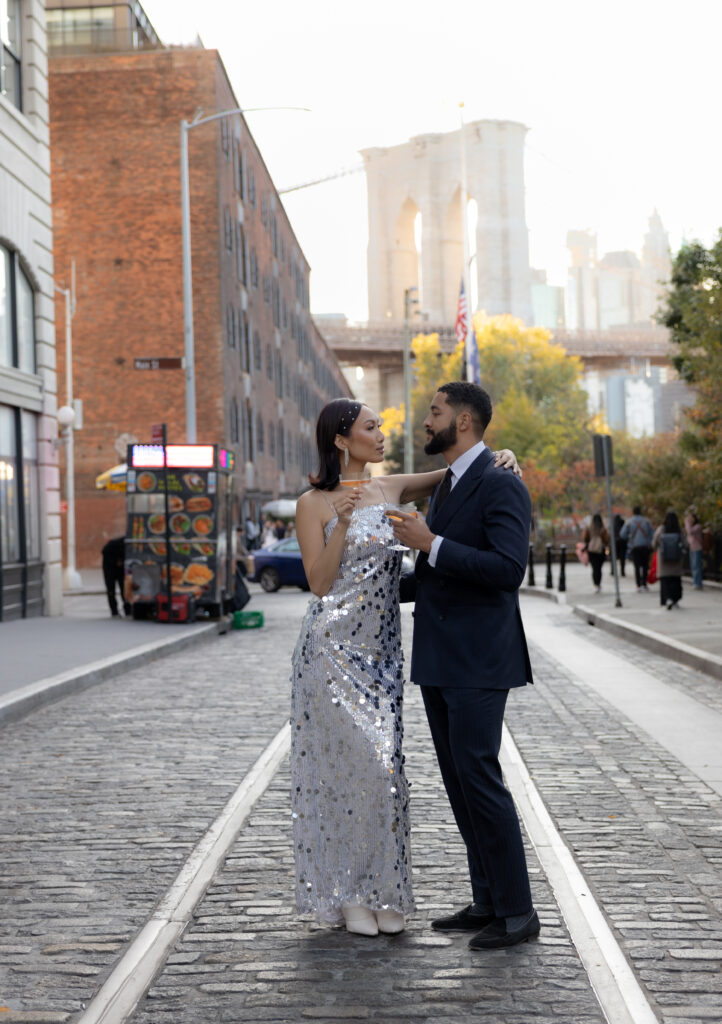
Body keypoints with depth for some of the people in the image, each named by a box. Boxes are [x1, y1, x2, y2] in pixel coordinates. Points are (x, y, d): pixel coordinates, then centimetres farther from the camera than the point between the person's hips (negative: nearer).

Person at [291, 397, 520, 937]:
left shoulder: (391, 489, 9)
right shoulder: (314, 504, -5)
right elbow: (319, 582, -10)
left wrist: (497, 457, 0)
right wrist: (343, 522, -21)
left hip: (383, 649, 5)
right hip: (335, 646, -5)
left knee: (384, 762, 6)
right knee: (351, 761, -5)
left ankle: (382, 888, 16)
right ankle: (346, 892, 9)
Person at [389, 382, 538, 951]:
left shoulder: (501, 486, -12)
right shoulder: (449, 484, 17)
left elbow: (508, 567, -23)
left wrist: (430, 543, -22)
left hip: (478, 661, -9)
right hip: (440, 662, 10)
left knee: (479, 777, -9)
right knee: (458, 781, 11)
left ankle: (517, 909, 0)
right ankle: (488, 901, 19)